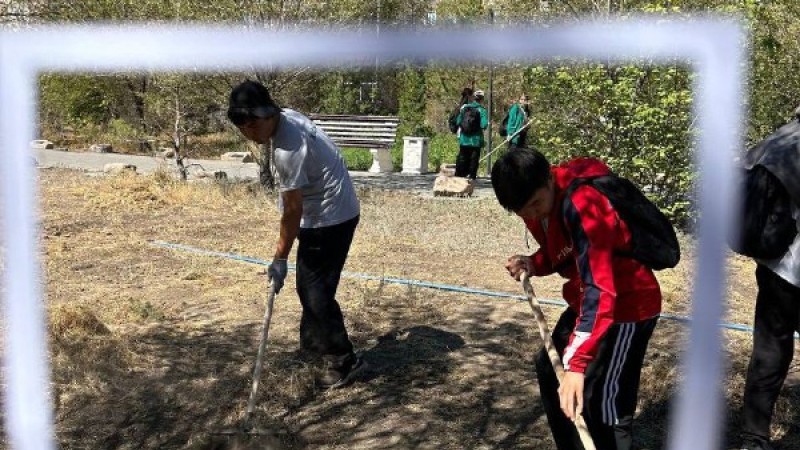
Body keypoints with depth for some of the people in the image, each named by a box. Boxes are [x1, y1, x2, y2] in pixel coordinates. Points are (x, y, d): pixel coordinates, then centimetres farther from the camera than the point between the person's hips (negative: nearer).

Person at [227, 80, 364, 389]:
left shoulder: (288, 148, -29)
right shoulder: (287, 116, 0)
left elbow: (293, 209, -23)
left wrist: (280, 257, -14)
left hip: (331, 218, -10)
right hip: (326, 214, 10)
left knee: (316, 290, -5)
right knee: (307, 284, 19)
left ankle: (344, 360, 5)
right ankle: (314, 342, 35)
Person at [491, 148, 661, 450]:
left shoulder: (583, 204, -32)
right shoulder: (535, 201, -6)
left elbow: (599, 289, -39)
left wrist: (577, 363, -46)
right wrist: (533, 264, -11)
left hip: (629, 304, -9)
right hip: (584, 300, 10)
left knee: (601, 401, -11)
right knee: (550, 367, 20)